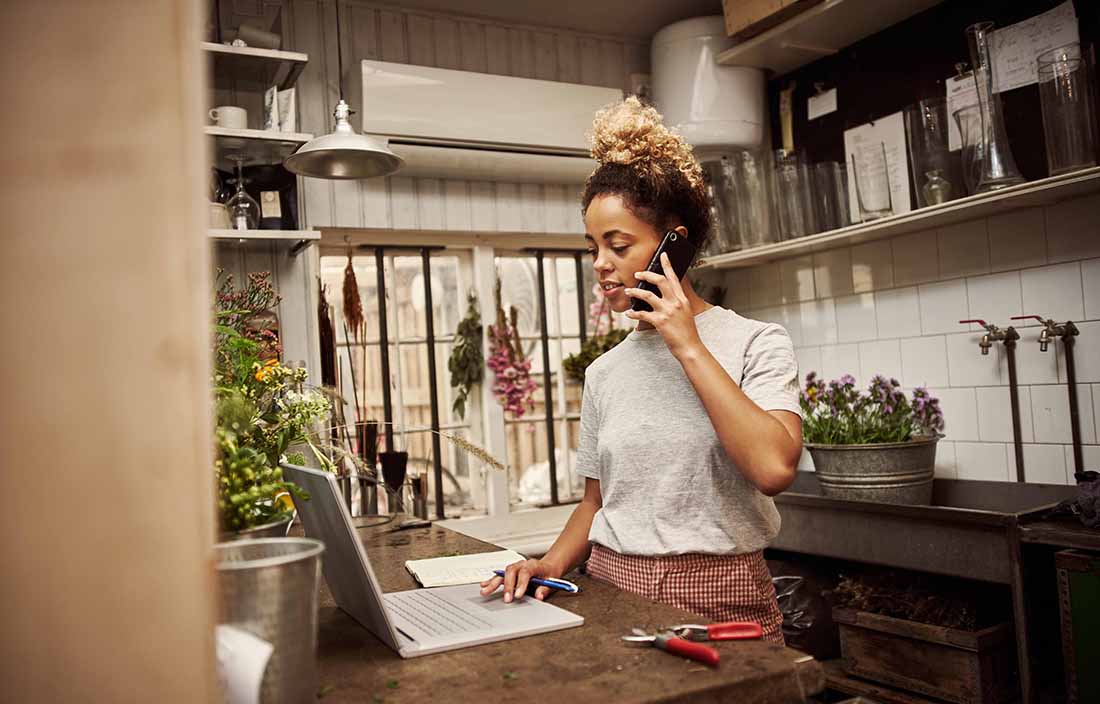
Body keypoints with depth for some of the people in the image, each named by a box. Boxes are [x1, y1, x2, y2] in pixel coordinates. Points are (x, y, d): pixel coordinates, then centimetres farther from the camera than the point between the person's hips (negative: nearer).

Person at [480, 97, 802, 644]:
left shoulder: (755, 344, -2)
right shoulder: (605, 372, 11)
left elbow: (774, 468, -21)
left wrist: (688, 346, -14)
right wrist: (553, 562, -2)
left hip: (717, 600, -3)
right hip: (611, 593, 3)